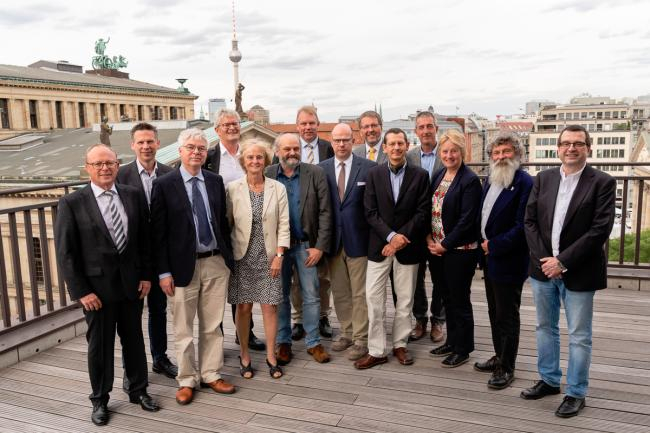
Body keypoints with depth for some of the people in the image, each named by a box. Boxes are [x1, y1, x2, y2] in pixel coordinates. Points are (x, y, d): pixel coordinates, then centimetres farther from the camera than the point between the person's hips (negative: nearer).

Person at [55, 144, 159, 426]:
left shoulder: (133, 196, 0)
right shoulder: (71, 203, -9)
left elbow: (144, 239, 7)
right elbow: (65, 253, -9)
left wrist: (146, 275, 3)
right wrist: (81, 291, -12)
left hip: (131, 283, 3)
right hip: (97, 286, -3)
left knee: (134, 339, 16)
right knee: (100, 344, 12)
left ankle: (138, 390, 35)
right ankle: (100, 400, 31)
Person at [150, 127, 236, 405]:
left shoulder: (215, 181, 6)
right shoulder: (164, 184, -6)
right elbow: (159, 232, -6)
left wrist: (229, 257, 8)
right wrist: (164, 272, -9)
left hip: (216, 262, 4)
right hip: (184, 265, -3)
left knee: (213, 326, 13)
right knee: (183, 329, 9)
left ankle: (210, 375, 28)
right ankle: (186, 380, 25)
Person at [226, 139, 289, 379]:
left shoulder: (278, 188, 1)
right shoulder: (232, 188, -2)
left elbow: (283, 225, 1)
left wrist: (279, 255, -5)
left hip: (268, 257, 1)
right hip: (242, 257, 0)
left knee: (270, 306, 3)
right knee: (243, 307, 5)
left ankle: (271, 356, 18)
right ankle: (244, 355, 22)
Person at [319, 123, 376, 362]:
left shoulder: (368, 167, -3)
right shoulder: (321, 169, 5)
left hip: (358, 239, -3)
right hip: (333, 240, 3)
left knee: (360, 293, 4)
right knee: (339, 292, 14)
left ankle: (360, 339, 15)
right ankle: (346, 333, 29)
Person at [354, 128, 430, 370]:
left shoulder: (420, 176, 0)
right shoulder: (374, 174, 2)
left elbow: (422, 212, -4)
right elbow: (370, 212, -4)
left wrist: (401, 237, -13)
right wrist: (390, 236, -14)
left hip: (407, 246, 0)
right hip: (379, 245, 0)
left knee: (405, 299, 9)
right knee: (373, 298, 0)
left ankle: (400, 345, 26)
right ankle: (376, 351, 10)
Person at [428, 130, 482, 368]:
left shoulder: (470, 180, -12)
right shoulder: (438, 176, 10)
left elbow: (467, 220, -17)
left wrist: (444, 245, -14)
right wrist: (429, 238, -1)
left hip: (459, 250, -7)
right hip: (437, 248, 7)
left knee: (460, 300, 5)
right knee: (447, 298, 17)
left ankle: (463, 349, 21)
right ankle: (452, 341, 33)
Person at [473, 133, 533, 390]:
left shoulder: (525, 183, -15)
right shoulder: (490, 179, 11)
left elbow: (522, 225, -20)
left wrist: (495, 245, -17)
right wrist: (483, 243, 4)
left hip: (508, 261, -8)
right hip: (490, 257, 8)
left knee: (507, 316, 4)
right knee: (494, 312, 19)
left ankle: (506, 368, 17)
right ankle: (500, 356, 34)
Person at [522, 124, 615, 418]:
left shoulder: (602, 182, -7)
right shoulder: (543, 179, 5)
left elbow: (600, 229, -14)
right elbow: (529, 220, 3)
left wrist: (562, 261, -17)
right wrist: (544, 259, -8)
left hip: (578, 272, -4)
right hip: (543, 268, 5)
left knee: (579, 336, 6)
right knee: (545, 327, 17)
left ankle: (576, 393, 21)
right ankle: (548, 380, 34)